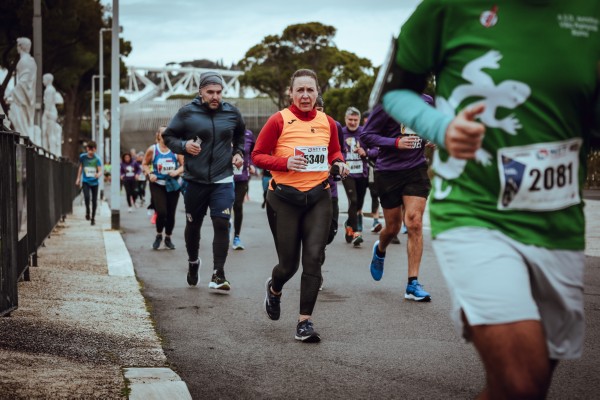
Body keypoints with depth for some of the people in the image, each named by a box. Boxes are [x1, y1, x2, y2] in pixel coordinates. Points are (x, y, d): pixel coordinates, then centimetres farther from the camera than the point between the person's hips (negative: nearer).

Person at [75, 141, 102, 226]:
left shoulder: (97, 159, -12)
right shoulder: (82, 157, -4)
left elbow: (100, 171, -18)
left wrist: (98, 174, -41)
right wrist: (78, 178, 18)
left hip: (94, 182, 0)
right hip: (85, 181, 0)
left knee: (94, 201, 5)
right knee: (87, 196, -24)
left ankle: (93, 218, 24)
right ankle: (87, 212, 1)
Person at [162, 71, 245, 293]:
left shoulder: (231, 113, 3)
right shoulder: (187, 113, -6)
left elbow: (240, 135, 23)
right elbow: (168, 136, 4)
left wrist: (238, 153, 7)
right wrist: (183, 146, -15)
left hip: (222, 181, 1)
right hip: (195, 181, 0)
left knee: (221, 224, -12)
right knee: (193, 225, 13)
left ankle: (218, 275, -7)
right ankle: (193, 262, 39)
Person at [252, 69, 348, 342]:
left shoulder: (327, 122, 5)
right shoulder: (279, 120, -6)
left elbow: (335, 151, 22)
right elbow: (257, 156, -3)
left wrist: (339, 163, -1)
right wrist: (285, 162, -19)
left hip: (318, 197, 2)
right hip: (284, 199, -2)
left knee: (313, 259, -9)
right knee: (289, 264, 4)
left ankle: (305, 322, -2)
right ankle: (274, 289, 41)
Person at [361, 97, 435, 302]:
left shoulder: (427, 102, 3)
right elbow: (366, 135, -10)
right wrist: (396, 142, -21)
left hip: (416, 171, 2)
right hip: (389, 172, -2)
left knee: (415, 223, -11)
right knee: (393, 227, 8)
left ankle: (413, 284, -7)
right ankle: (380, 250, 46)